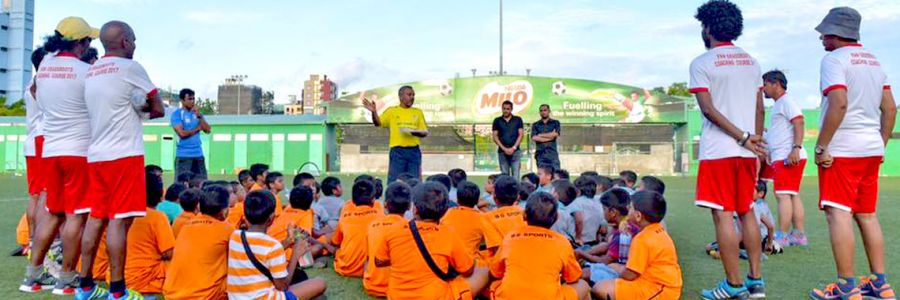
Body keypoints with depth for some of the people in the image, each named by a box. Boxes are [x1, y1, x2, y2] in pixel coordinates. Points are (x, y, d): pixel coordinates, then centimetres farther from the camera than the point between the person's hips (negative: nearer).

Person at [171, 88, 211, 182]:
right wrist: (198, 128, -1)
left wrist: (199, 116, -7)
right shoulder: (177, 114, -3)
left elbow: (208, 130, 3)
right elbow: (182, 133, -14)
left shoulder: (197, 113, 13)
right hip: (183, 155, -5)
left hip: (198, 154, 5)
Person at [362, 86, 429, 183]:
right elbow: (378, 123, -2)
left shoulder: (418, 112, 13)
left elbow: (425, 132, 11)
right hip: (397, 151, -2)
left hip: (414, 151, 2)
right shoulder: (391, 111, 7)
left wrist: (417, 133, -11)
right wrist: (374, 112, -20)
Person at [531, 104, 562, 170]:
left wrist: (540, 135, 0)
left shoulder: (555, 123, 12)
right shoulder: (535, 125, 12)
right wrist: (550, 136, -5)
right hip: (540, 154, 1)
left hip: (553, 153, 0)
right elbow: (534, 138, -5)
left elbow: (555, 134, -6)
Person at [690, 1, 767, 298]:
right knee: (746, 212, 15)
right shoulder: (751, 62, 13)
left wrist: (744, 138, -12)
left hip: (717, 150, -6)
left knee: (723, 215, -1)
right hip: (747, 151, 7)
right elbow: (760, 109, 11)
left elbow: (708, 109, -14)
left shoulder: (702, 63, -6)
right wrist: (756, 142, 15)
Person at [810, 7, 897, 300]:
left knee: (838, 214, -7)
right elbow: (890, 108, 16)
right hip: (871, 149, 9)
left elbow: (839, 104, -21)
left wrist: (820, 147, -18)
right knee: (867, 216, 14)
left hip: (842, 150, -9)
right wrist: (881, 145, 20)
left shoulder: (834, 59, -9)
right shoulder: (873, 61, 17)